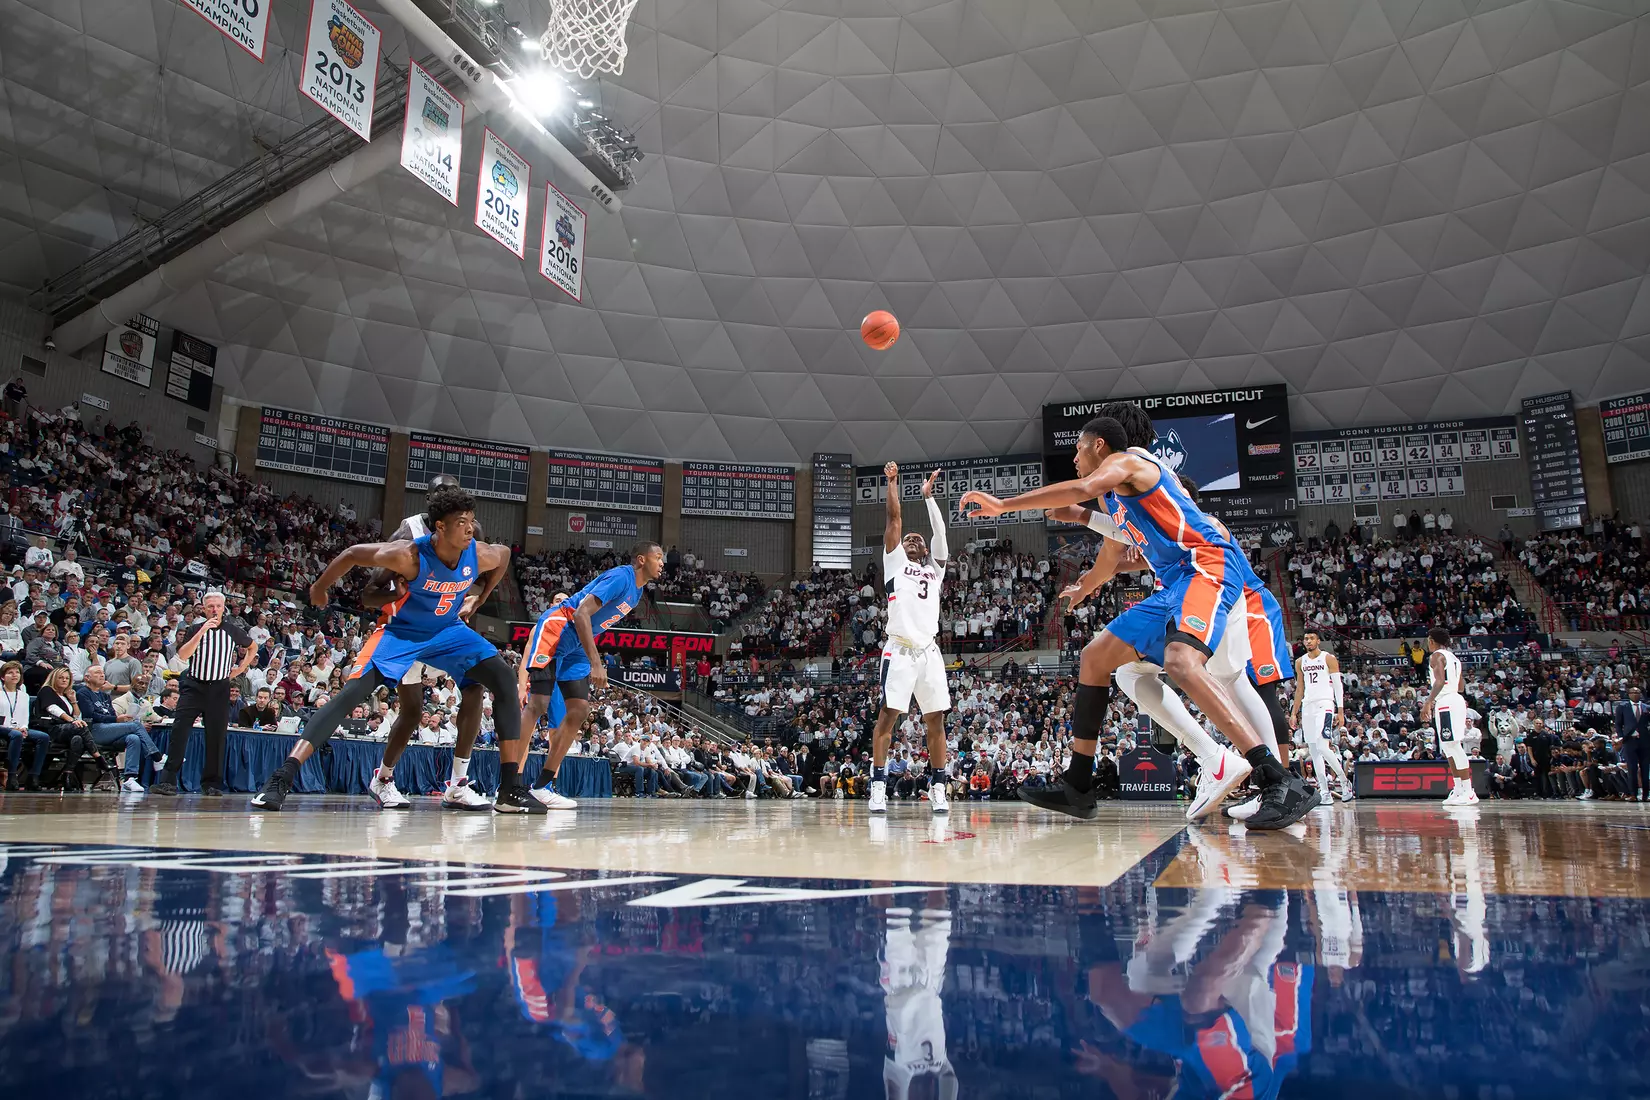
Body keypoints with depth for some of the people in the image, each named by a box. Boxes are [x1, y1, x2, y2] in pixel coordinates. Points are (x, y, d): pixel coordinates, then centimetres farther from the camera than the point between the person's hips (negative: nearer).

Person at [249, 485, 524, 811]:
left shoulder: (482, 555, -22)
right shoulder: (409, 555, -32)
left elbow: (504, 554, 4)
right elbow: (353, 554, -15)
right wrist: (319, 588, 0)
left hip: (448, 630, 3)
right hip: (400, 631, -3)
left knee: (504, 680, -13)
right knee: (352, 693, -22)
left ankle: (510, 789, -10)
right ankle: (281, 778, -18)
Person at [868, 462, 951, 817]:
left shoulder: (935, 569, 25)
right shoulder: (895, 561, 15)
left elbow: (940, 532, 18)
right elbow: (894, 519, 10)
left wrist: (928, 495, 20)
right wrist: (892, 481, 11)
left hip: (929, 651, 4)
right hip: (900, 650, -4)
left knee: (936, 720, 1)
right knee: (888, 714, -9)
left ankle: (938, 790, 5)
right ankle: (878, 787, -6)